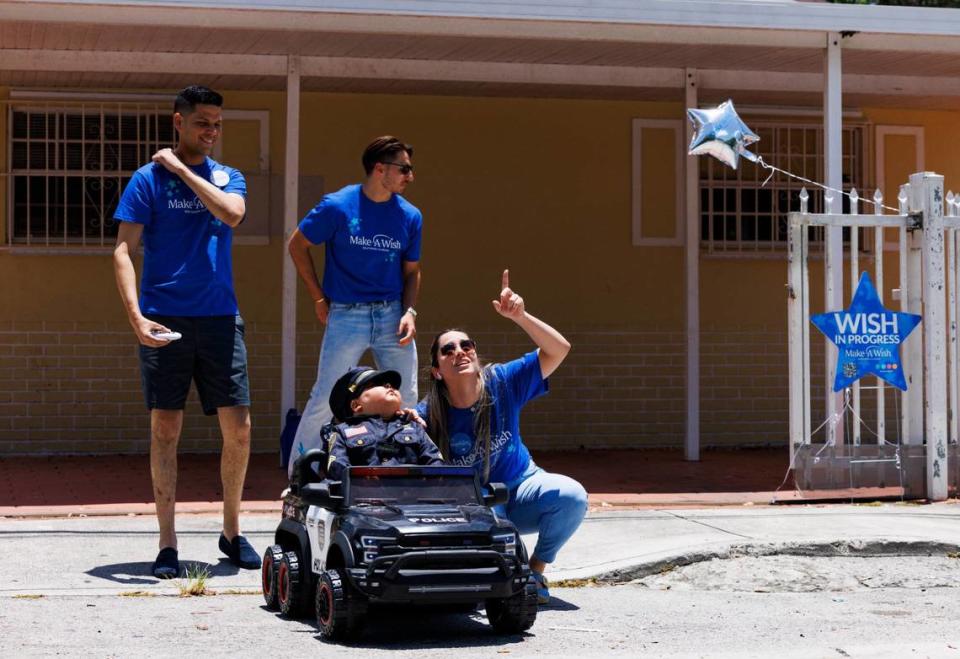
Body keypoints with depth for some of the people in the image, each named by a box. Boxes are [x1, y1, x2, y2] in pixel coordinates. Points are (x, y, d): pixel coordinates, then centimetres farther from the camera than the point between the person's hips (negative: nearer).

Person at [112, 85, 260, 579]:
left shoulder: (227, 178, 12)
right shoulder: (149, 178, 1)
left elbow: (232, 213, -11)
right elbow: (123, 251, -3)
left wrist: (183, 170, -8)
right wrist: (135, 315, -15)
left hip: (219, 317, 3)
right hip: (164, 320, -3)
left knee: (238, 427, 1)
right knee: (165, 428, 0)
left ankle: (232, 531, 17)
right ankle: (167, 543, 6)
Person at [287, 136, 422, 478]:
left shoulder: (410, 216, 2)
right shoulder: (337, 207, -9)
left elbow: (411, 271, 12)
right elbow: (297, 245, 2)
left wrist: (410, 312, -4)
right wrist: (318, 298, 1)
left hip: (392, 315, 4)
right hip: (346, 315, -4)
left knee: (407, 399, 4)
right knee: (325, 398, -3)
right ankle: (297, 476, 9)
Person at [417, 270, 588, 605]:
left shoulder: (501, 383, -13)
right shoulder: (426, 415, -16)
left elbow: (558, 350, -20)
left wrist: (519, 316, -35)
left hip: (518, 492, 1)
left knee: (571, 495, -27)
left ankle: (535, 571, -3)